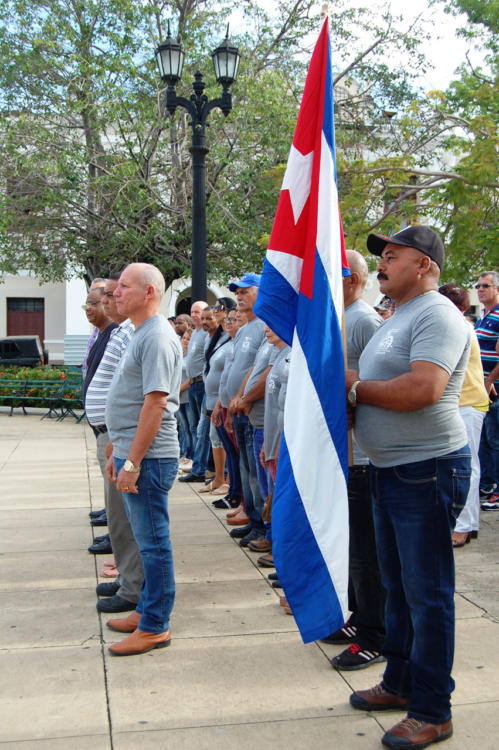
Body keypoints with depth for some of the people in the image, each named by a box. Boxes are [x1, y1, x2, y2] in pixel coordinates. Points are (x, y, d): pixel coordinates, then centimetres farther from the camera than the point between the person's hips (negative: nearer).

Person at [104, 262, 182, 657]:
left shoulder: (157, 338, -16)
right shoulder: (142, 335, 16)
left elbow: (155, 403, -22)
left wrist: (132, 462, -22)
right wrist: (118, 453, 20)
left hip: (148, 459, -10)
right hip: (134, 454, 10)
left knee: (153, 541, 0)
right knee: (148, 539, 17)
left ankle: (155, 627, 10)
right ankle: (148, 610, 29)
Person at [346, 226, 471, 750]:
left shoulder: (436, 315, -15)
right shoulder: (394, 320, 17)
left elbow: (423, 389, -28)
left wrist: (356, 388, -15)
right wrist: (352, 389, -3)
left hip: (427, 471, -10)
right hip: (388, 471, 10)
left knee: (427, 593, 1)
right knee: (397, 586, 19)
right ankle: (400, 682, 35)